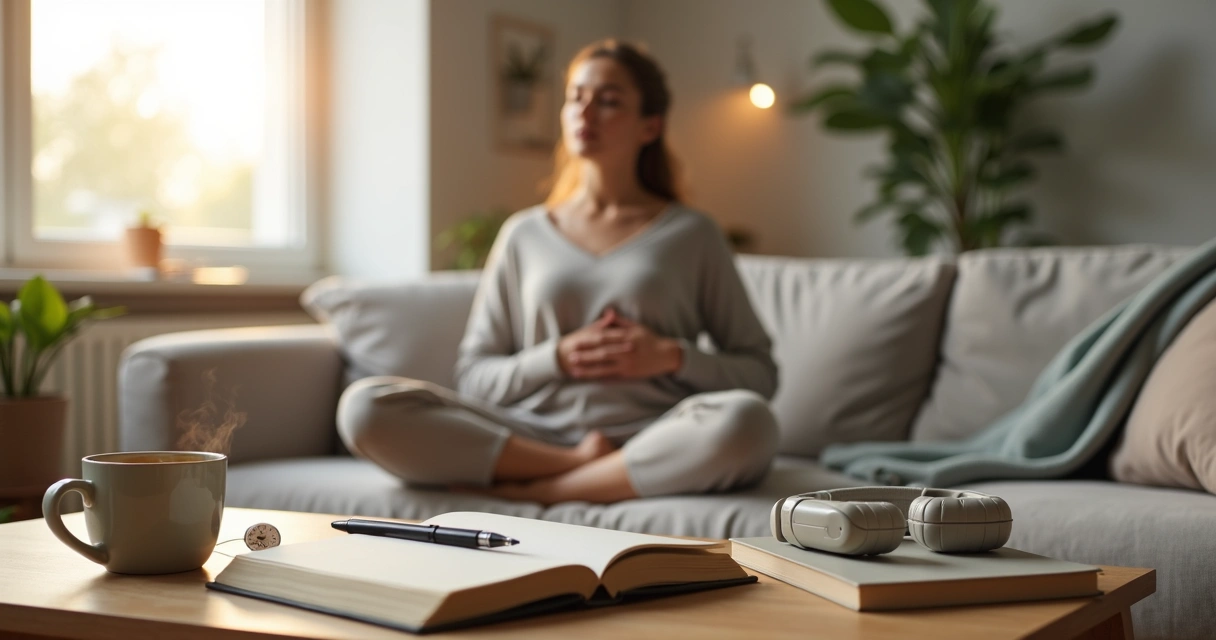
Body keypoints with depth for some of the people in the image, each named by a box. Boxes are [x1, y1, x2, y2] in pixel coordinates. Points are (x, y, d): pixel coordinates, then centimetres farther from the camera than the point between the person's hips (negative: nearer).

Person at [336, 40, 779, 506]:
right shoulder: (524, 234, 16)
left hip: (646, 444, -1)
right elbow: (474, 379, 14)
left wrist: (673, 357, -5)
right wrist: (556, 359, -4)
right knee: (364, 406, -21)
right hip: (534, 437, 1)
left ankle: (526, 492, -24)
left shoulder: (692, 235, 12)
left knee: (745, 421, -36)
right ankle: (578, 465, -21)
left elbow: (761, 372, 12)